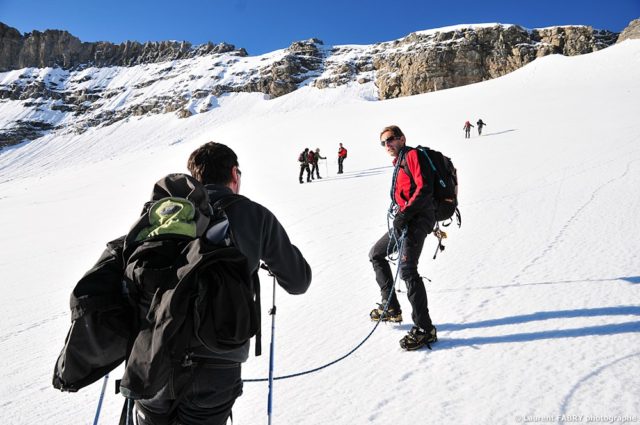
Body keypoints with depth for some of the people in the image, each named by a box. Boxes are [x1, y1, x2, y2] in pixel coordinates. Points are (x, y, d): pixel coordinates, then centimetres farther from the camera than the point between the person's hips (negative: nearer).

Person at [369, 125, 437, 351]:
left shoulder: (412, 155, -6)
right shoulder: (399, 162, 22)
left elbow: (424, 188, -18)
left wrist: (405, 214, -21)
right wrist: (401, 215, 16)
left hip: (416, 220, -10)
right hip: (405, 220, 11)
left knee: (407, 270, -19)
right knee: (376, 255, 18)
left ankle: (424, 329, -13)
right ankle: (391, 307, 22)